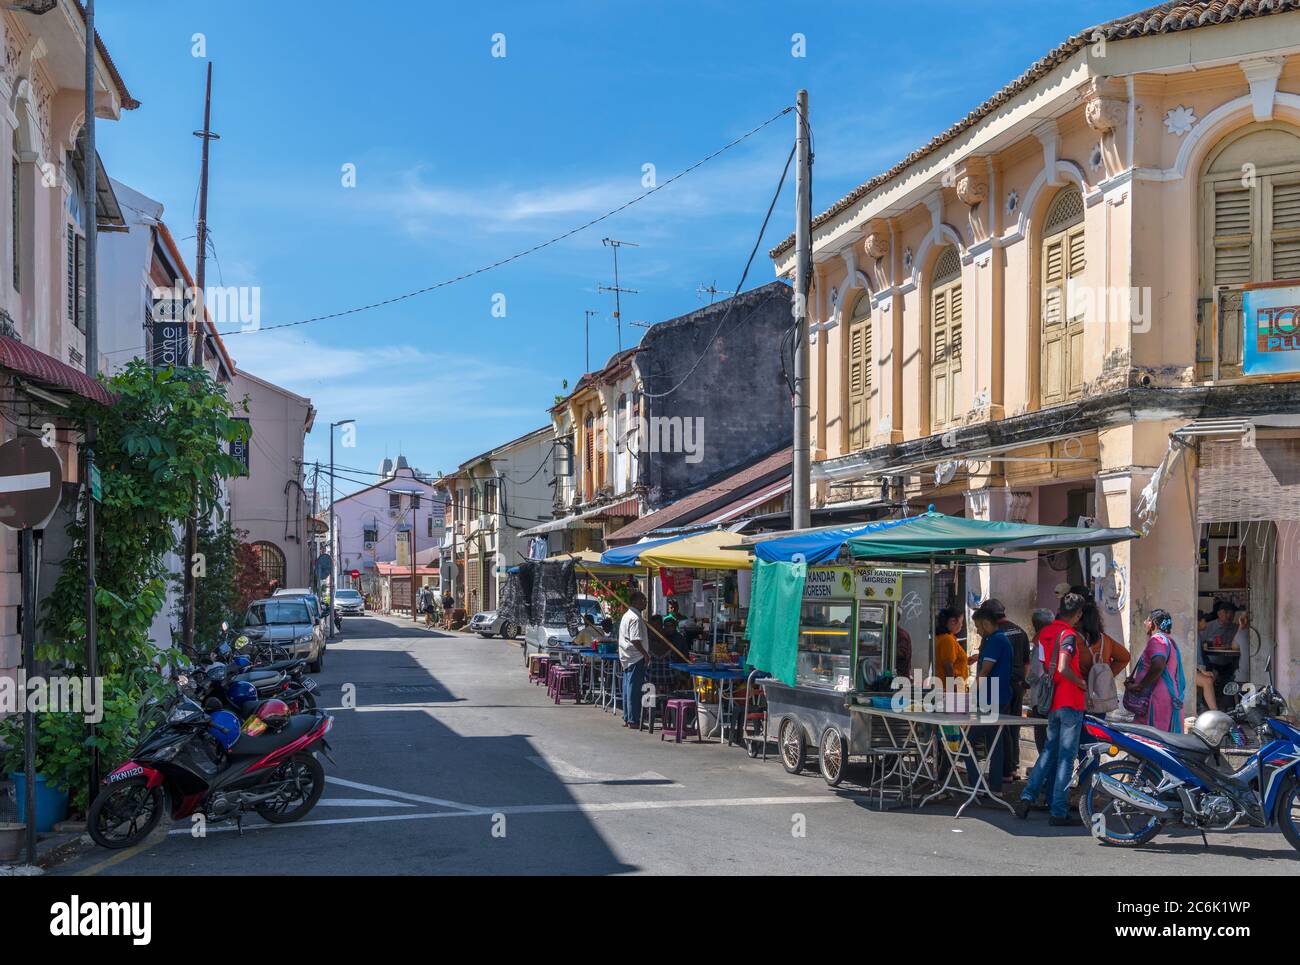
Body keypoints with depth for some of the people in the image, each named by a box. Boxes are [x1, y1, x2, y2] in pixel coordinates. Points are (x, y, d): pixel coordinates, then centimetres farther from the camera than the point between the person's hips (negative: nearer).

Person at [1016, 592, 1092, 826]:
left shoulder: (1045, 632, 8)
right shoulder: (1069, 635, -16)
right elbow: (1063, 668, -27)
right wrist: (1082, 683, -12)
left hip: (1052, 702, 7)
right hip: (1071, 703, -7)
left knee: (1050, 751, 19)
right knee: (1066, 757, -2)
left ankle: (1028, 796, 10)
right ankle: (1059, 812, 0)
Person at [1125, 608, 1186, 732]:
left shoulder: (1157, 639, -9)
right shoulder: (1170, 641, 24)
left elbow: (1158, 666, -27)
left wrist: (1139, 686, -18)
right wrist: (1136, 680, 19)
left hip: (1157, 702, -10)